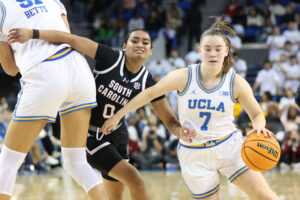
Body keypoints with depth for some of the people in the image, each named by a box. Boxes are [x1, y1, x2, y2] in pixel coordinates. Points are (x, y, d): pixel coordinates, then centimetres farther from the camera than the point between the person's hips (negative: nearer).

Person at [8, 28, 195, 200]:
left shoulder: (147, 83, -8)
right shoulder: (111, 58, -20)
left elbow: (170, 121, -8)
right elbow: (72, 40, -28)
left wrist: (181, 131, -33)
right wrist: (32, 33, -38)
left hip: (116, 135, 6)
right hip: (90, 135, -6)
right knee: (134, 178, -17)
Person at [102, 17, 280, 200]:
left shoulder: (236, 83, -7)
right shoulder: (183, 77, -10)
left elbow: (257, 114, 2)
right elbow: (150, 93, 3)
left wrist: (259, 127, -23)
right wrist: (118, 115, 6)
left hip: (229, 145, 1)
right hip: (194, 154, -1)